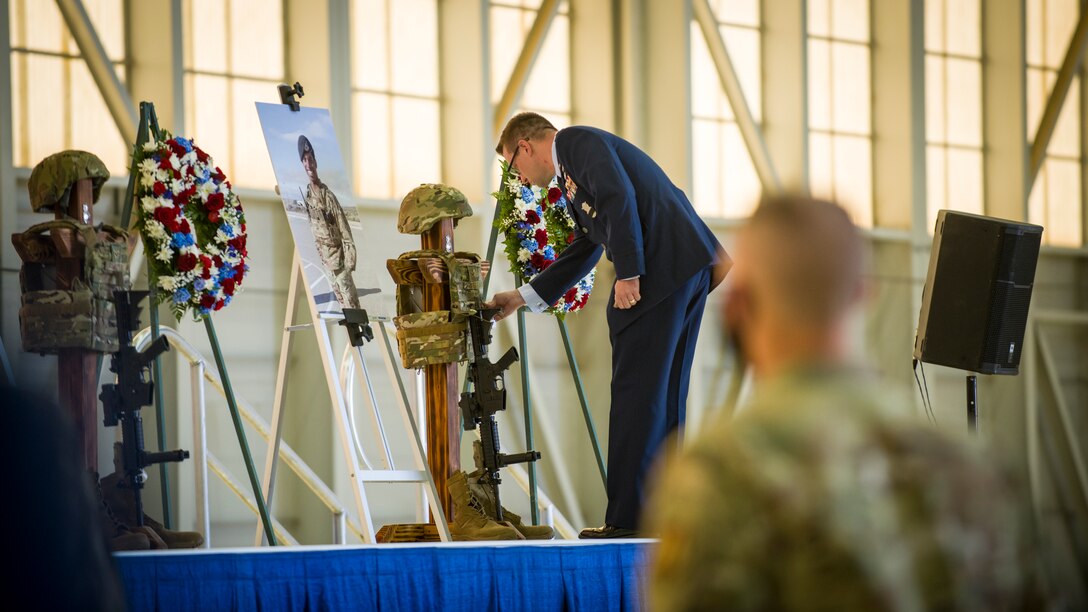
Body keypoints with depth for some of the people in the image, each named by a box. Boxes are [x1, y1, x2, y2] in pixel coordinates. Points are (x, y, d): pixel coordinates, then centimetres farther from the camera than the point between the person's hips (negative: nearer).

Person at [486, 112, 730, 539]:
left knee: (636, 390, -8)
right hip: (690, 267, 10)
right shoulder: (569, 172, 29)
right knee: (665, 395, 12)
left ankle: (627, 515, -8)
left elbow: (619, 197, -15)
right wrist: (523, 297, 36)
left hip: (662, 265, -10)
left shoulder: (578, 142, 0)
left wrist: (628, 274, -17)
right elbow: (585, 249, 34)